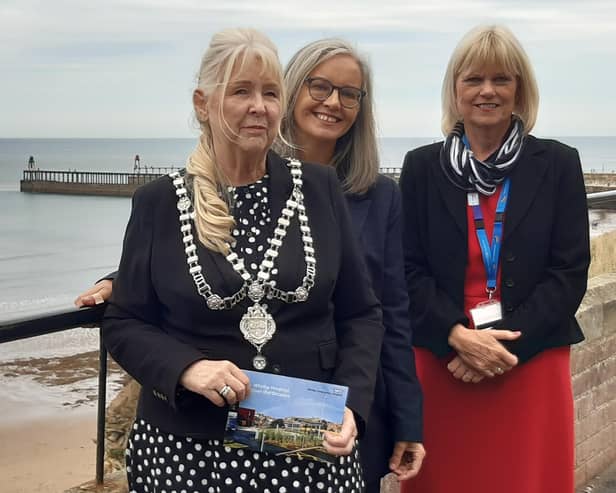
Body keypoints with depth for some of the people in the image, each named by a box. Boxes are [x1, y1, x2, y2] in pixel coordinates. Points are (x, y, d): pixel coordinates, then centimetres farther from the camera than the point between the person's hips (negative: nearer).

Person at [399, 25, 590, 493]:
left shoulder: (558, 164, 3)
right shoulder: (422, 167, 5)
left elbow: (570, 273, -3)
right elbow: (409, 270, 0)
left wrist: (504, 343, -13)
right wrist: (459, 337, -15)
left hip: (531, 367, 0)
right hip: (441, 365, 1)